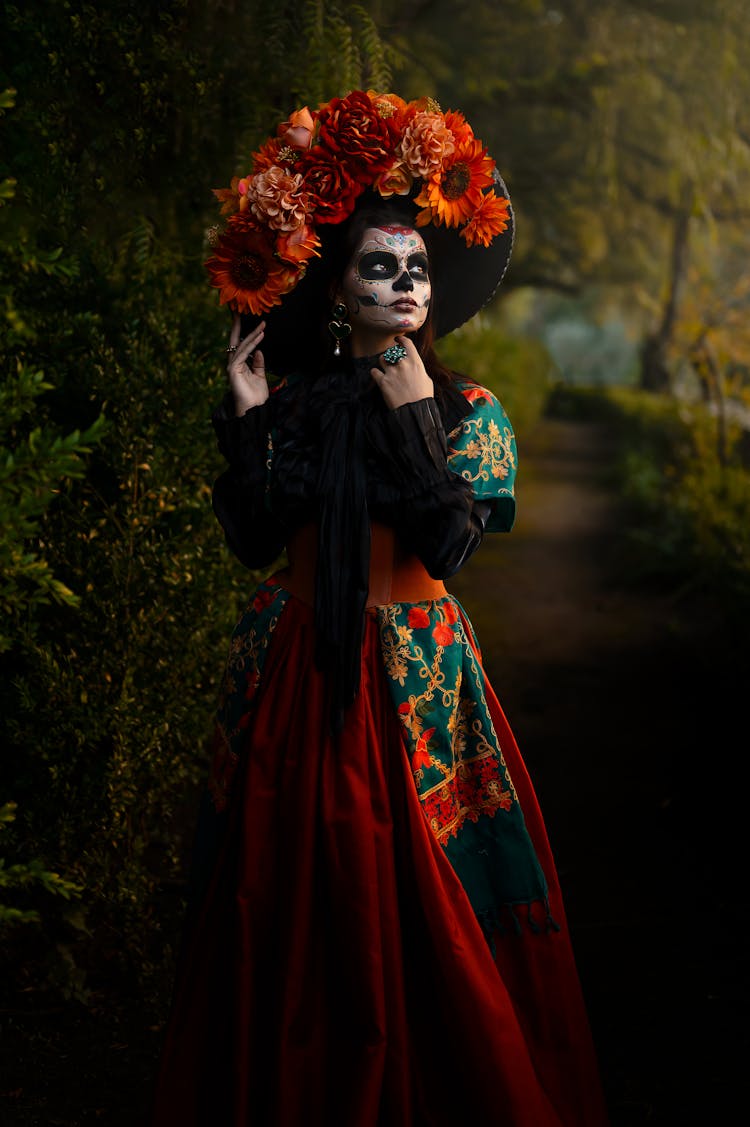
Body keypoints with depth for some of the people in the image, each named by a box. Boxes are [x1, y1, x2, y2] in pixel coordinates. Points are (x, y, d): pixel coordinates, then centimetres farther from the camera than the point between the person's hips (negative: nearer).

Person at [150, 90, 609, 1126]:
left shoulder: (467, 409, 0)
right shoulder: (290, 399, 4)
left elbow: (450, 544, -13)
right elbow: (254, 541, -5)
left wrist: (412, 419, -15)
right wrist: (245, 417, -10)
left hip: (416, 683, -1)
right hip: (293, 673, 2)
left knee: (418, 912, 3)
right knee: (292, 913, 8)